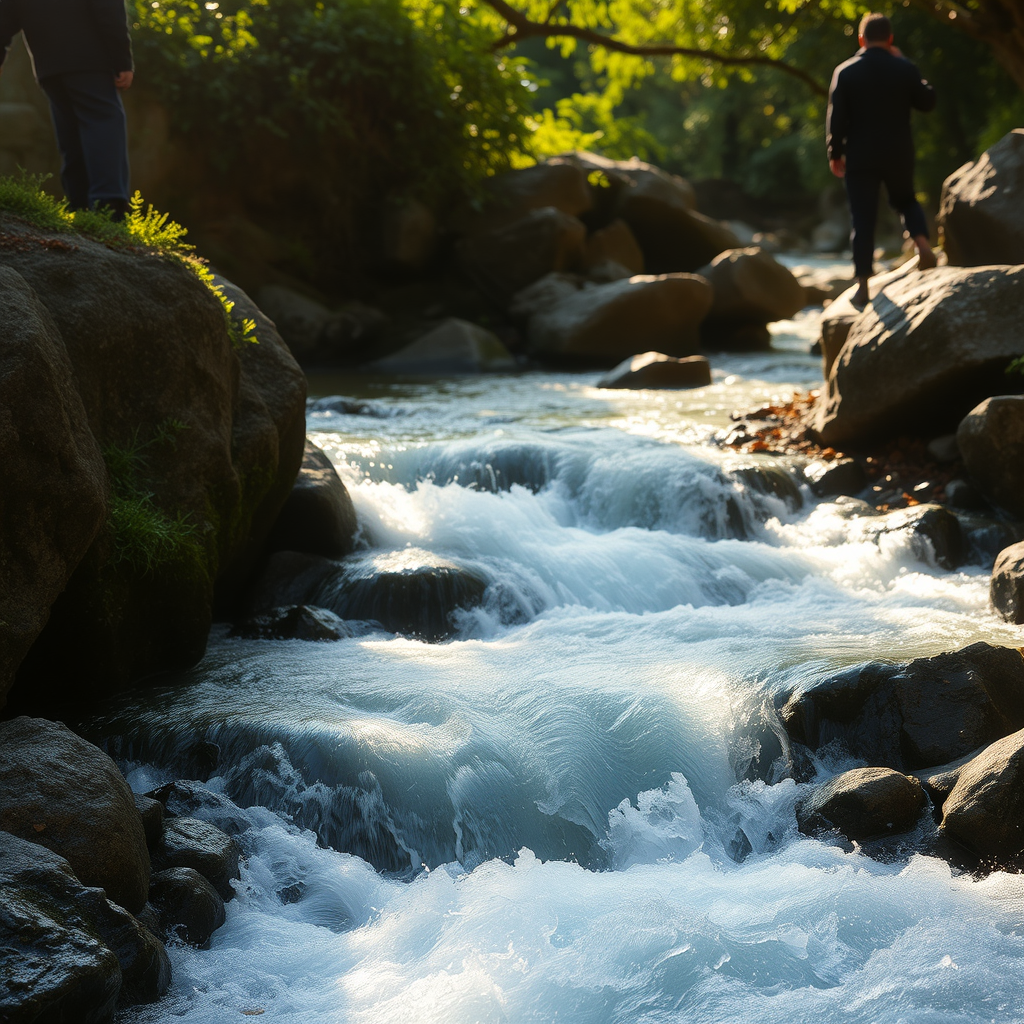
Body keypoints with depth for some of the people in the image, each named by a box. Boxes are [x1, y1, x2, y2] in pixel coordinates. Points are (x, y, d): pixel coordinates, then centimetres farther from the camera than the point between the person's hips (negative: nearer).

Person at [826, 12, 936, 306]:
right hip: (899, 154, 1)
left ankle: (863, 287, 1)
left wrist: (835, 154, 5)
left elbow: (836, 118, -6)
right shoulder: (905, 69, -3)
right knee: (906, 200, 26)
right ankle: (921, 241, -2)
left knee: (863, 221, 3)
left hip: (860, 157, -1)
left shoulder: (844, 72, -5)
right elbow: (928, 102, 9)